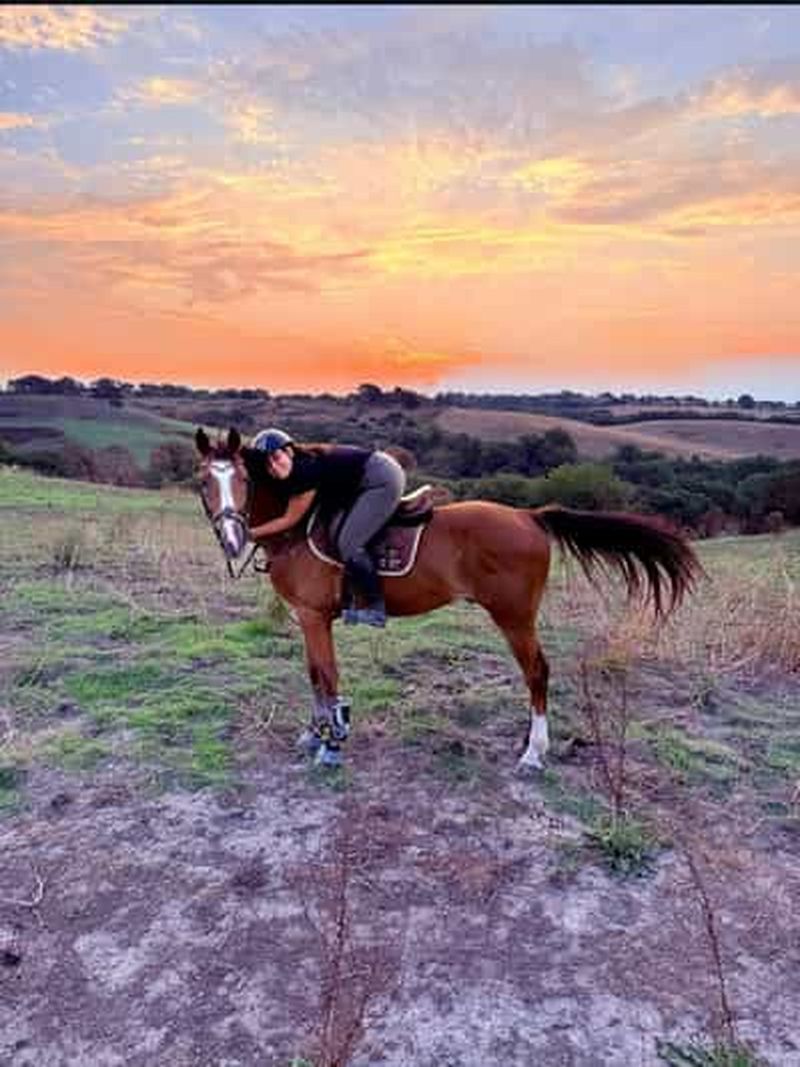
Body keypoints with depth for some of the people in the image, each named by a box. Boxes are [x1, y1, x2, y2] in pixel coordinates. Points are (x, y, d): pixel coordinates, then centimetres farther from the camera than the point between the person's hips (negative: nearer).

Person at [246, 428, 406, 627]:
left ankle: (376, 609, -5)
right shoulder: (296, 469, 3)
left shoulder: (307, 469, -23)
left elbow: (289, 520, -14)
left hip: (383, 480, -10)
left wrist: (252, 533, -7)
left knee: (348, 544, -13)